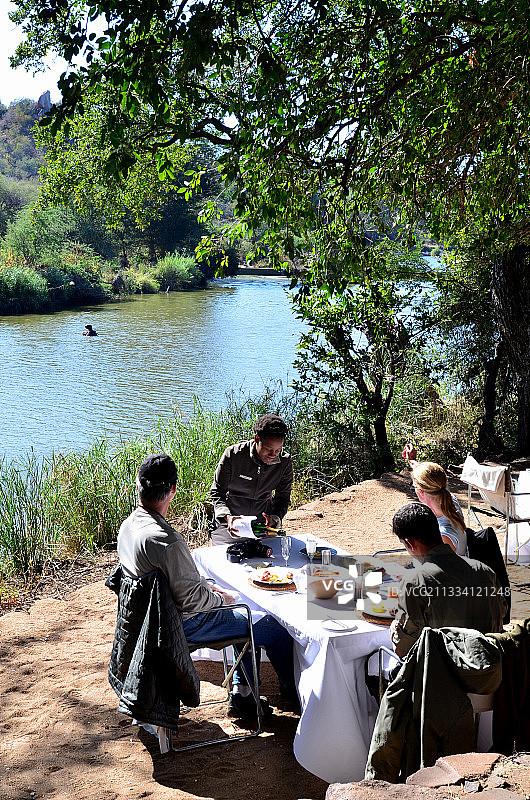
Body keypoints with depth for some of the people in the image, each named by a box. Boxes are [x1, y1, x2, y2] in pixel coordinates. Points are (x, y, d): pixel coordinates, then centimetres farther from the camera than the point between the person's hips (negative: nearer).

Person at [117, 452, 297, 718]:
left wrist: (206, 587, 9)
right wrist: (220, 599, -7)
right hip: (185, 625, -9)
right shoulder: (166, 541, -33)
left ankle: (241, 695, 26)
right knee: (276, 629, 4)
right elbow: (191, 599, -26)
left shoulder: (128, 525, -3)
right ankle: (292, 690, 28)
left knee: (244, 617, 25)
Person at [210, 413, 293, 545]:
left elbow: (283, 499, 1)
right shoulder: (233, 454, -16)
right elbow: (217, 492, -7)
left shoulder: (285, 462, -8)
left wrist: (274, 519, -21)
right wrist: (227, 517, -25)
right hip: (230, 524, -2)